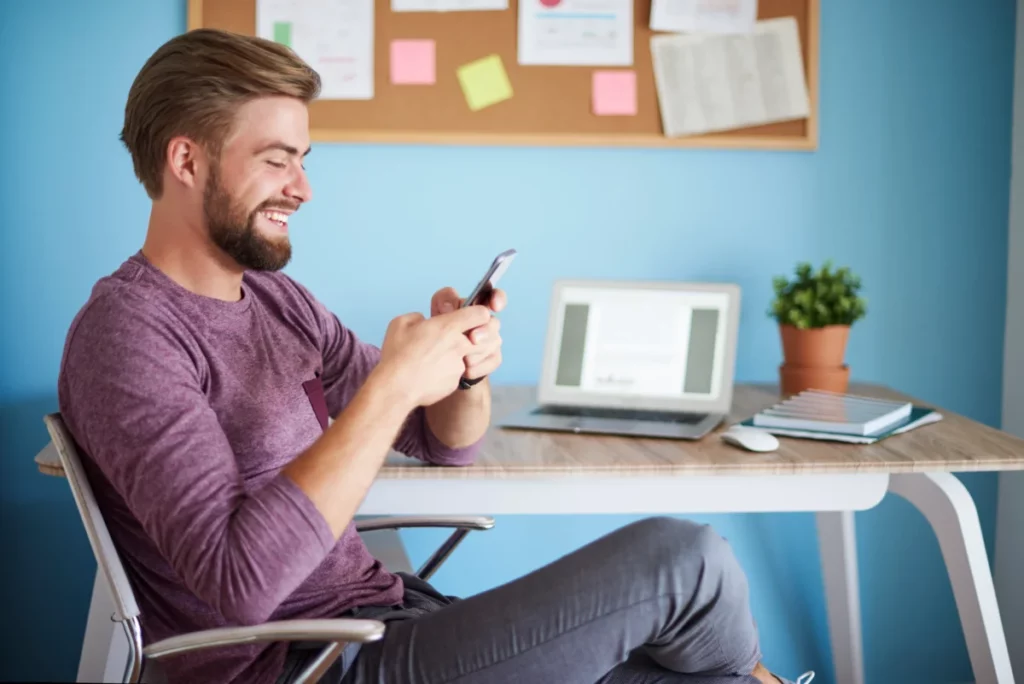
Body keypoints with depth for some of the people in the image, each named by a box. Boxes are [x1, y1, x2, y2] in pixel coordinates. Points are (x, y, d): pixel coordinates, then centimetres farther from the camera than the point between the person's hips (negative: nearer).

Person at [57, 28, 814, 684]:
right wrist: (391, 384, -25)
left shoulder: (276, 299, 12)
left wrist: (466, 368, -7)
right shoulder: (126, 334, -15)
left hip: (391, 619, 8)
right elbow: (240, 581, -27)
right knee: (682, 559, -12)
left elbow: (448, 442, 16)